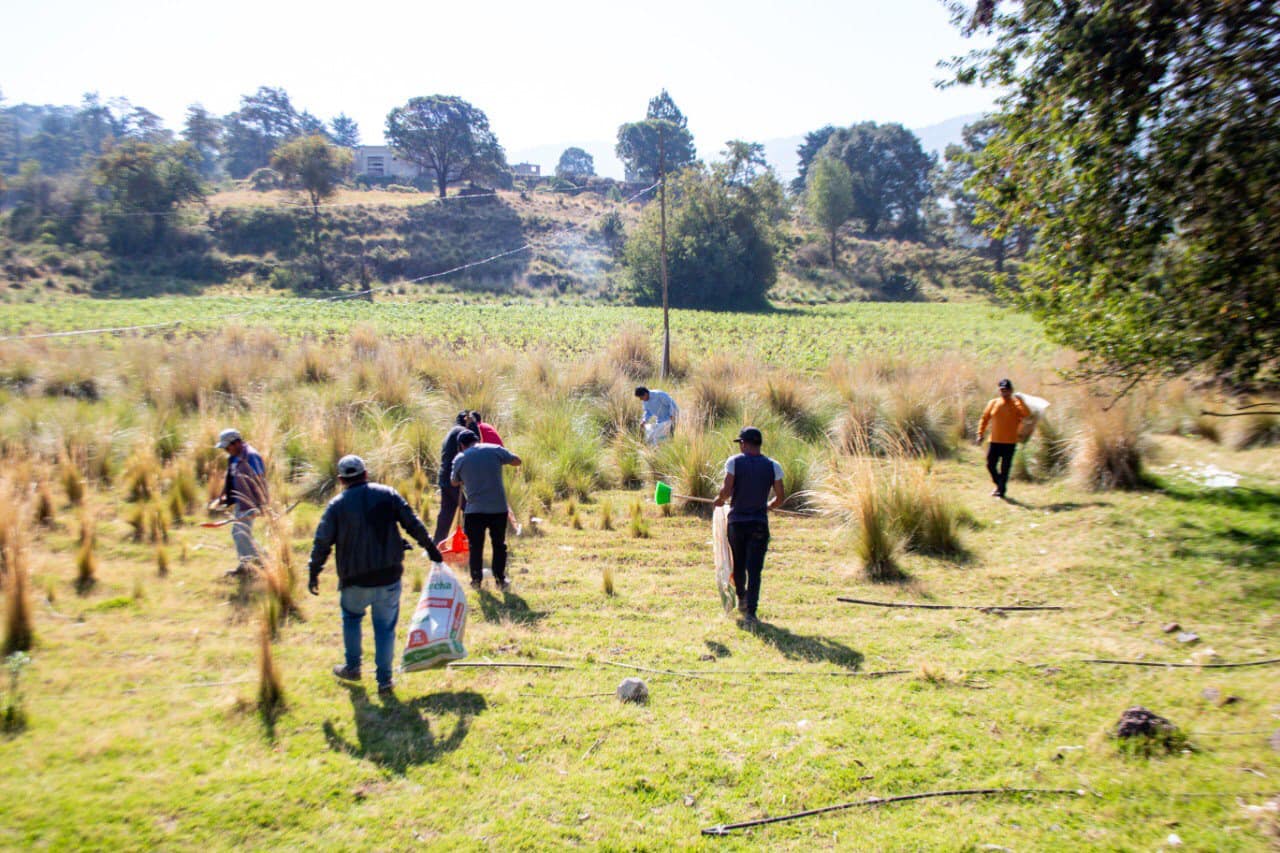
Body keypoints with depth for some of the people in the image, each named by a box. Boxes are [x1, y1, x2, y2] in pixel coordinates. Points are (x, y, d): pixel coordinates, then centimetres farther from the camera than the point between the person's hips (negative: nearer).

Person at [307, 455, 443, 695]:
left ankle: (353, 668, 32)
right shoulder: (387, 494, 0)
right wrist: (430, 548, 11)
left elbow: (322, 542, -1)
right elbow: (413, 524, 1)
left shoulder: (337, 505, -3)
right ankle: (384, 679, 13)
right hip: (389, 576, 1)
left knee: (351, 617, 25)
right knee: (385, 626, 10)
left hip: (355, 579, 0)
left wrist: (314, 573, 11)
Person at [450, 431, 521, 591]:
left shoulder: (459, 459, 2)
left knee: (476, 546, 13)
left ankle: (476, 579, 18)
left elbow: (455, 482, 16)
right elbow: (517, 461, 11)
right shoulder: (495, 450, 0)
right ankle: (500, 579, 16)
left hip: (474, 510, 0)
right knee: (499, 544, 13)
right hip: (498, 508, 1)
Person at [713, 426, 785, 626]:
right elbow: (780, 498, 2)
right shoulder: (772, 466, 0)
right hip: (759, 523, 0)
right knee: (754, 568, 0)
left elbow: (726, 490, -15)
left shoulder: (734, 462, -6)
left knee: (738, 564, 19)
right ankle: (750, 611, -7)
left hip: (736, 521, 0)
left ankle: (742, 599, 37)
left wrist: (719, 500, 6)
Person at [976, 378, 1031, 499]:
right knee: (990, 465, 6)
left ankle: (1001, 491, 9)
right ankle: (999, 485, 30)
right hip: (994, 441, 3)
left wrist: (1020, 401, -26)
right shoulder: (993, 403, 5)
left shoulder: (1016, 404, -1)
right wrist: (980, 435, 5)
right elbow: (985, 419, 10)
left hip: (1010, 442, -3)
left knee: (1005, 468, 0)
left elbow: (1027, 414, -19)